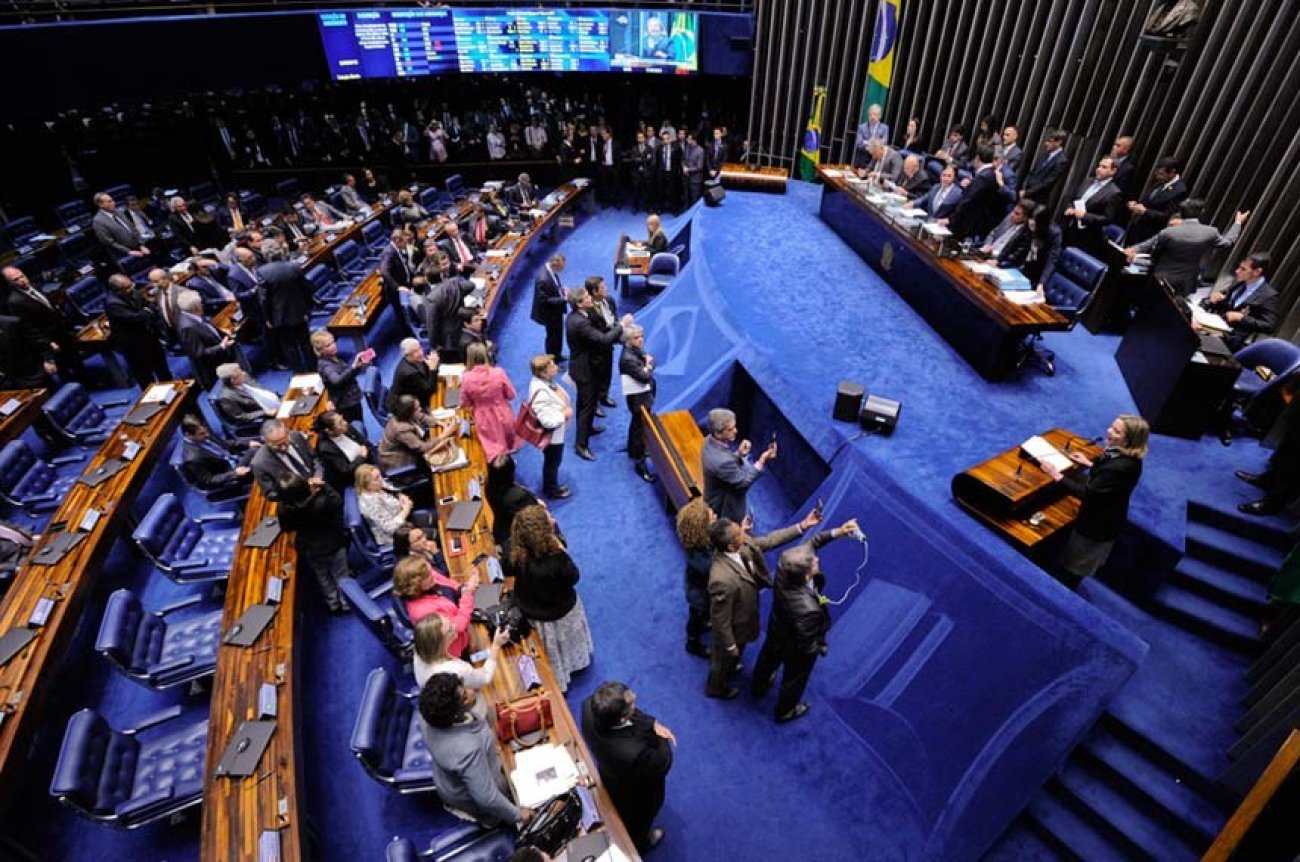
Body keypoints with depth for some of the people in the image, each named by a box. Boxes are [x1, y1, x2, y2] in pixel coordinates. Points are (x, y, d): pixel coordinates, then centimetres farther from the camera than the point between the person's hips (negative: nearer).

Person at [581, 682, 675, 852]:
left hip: (609, 776, 5)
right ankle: (640, 843, 64)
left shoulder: (590, 706, -36)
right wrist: (656, 731, -17)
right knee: (638, 821, 32)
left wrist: (653, 723, -23)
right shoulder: (633, 752, -50)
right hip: (637, 794, -5)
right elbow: (663, 764, -29)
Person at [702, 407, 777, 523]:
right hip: (727, 512, -9)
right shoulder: (721, 461, -39)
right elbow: (743, 482, -24)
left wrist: (739, 455, -13)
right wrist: (762, 461, -24)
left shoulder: (710, 441, -11)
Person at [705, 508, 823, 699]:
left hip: (741, 615, 6)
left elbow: (767, 541, -9)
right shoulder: (722, 579, -47)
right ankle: (717, 687, 58)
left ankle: (727, 666, 69)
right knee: (726, 658, 26)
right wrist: (730, 646, -15)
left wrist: (802, 526, -13)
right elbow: (720, 619, -31)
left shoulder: (742, 544, -25)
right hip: (732, 627, -6)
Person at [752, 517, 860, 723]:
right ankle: (785, 712, 58)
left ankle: (759, 687, 67)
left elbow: (809, 543, -16)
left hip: (776, 632, 6)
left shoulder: (784, 564, -35)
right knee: (794, 680, 28)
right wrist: (821, 647, -10)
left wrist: (836, 532, -26)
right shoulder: (807, 609, -49)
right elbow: (807, 646, -31)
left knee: (768, 659, 35)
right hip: (796, 649, -6)